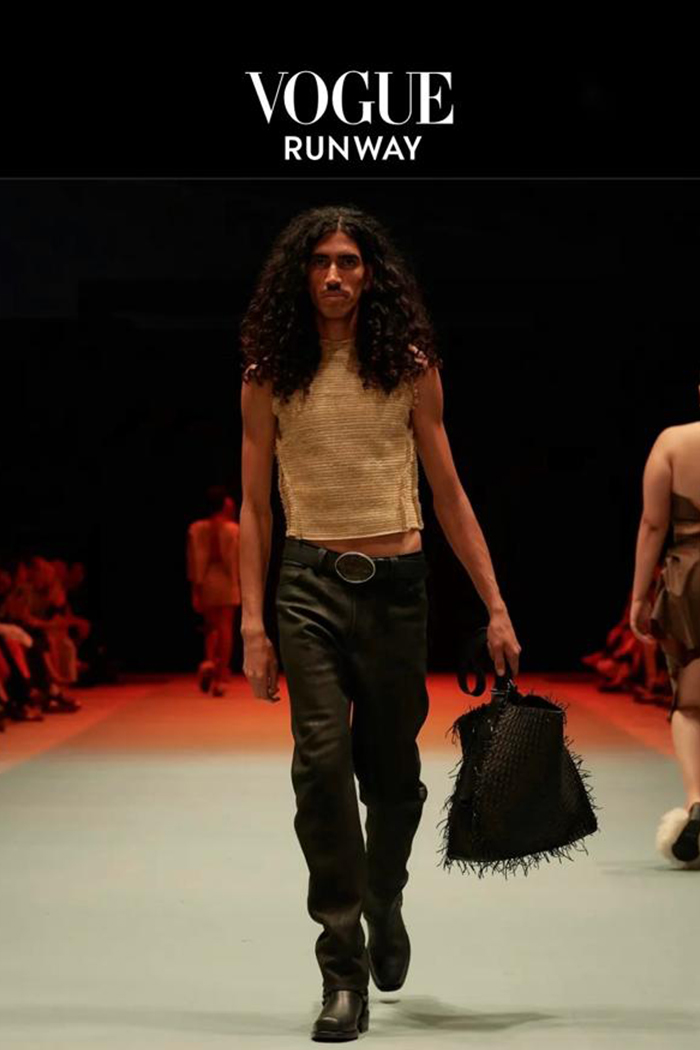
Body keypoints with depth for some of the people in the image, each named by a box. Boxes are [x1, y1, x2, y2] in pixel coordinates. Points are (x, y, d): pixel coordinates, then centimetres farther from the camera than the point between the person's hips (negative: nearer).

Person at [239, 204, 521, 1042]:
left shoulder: (410, 369, 3)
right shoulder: (269, 377, 2)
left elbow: (449, 496, 5)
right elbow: (254, 509, 5)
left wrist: (496, 607, 2)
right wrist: (253, 623, -2)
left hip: (396, 584, 1)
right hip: (310, 585, -1)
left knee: (393, 775, 9)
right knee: (322, 762, -14)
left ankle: (384, 902, 40)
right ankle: (343, 972, -7)